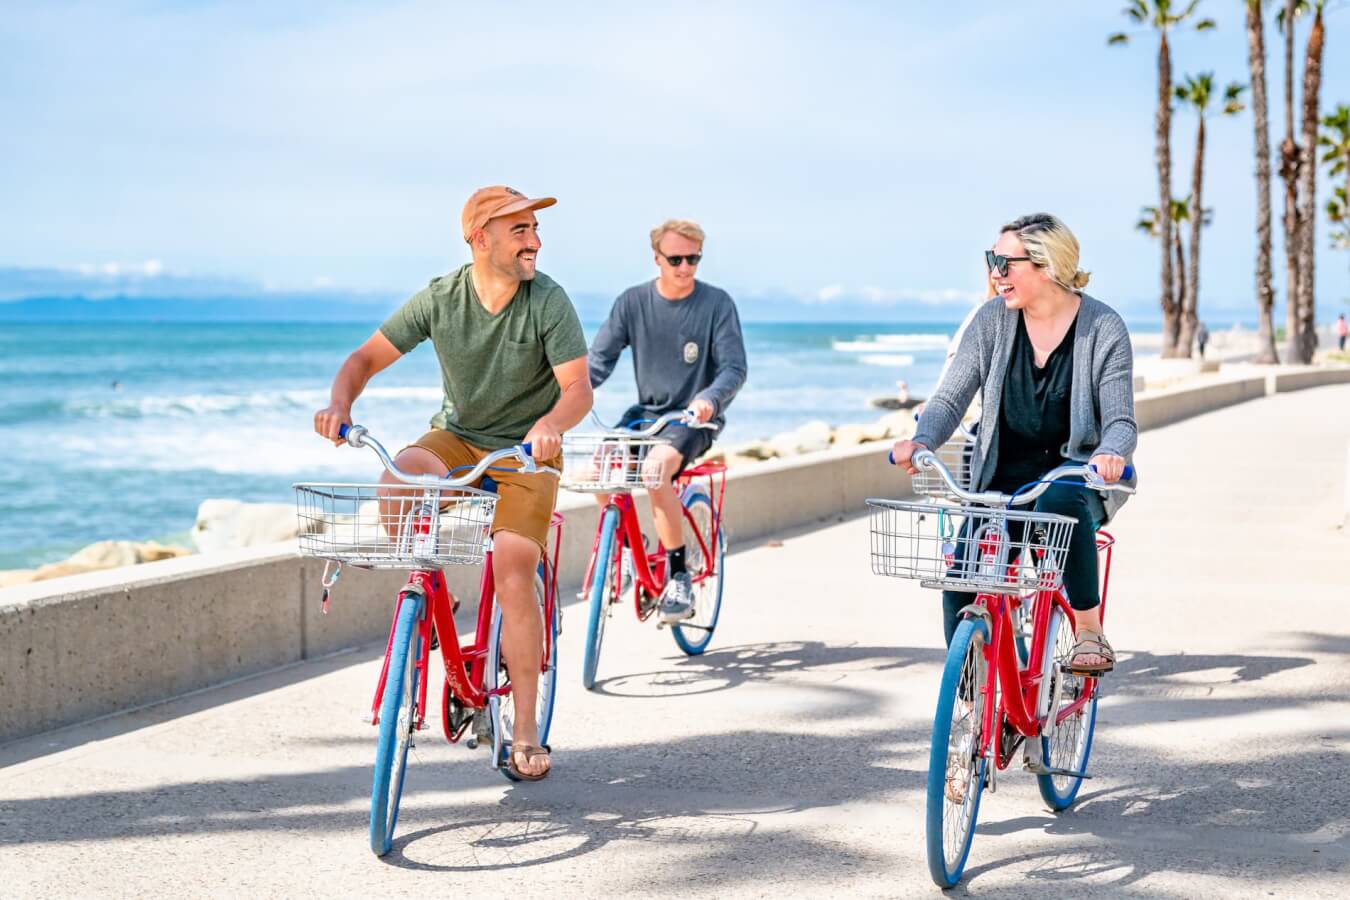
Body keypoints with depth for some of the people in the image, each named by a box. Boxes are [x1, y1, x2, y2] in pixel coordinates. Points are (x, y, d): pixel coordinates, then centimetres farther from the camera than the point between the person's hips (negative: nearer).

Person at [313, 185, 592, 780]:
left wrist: (551, 423, -45)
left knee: (513, 565, -20)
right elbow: (367, 357, -6)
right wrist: (340, 403, -27)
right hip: (455, 438, 2)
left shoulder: (548, 301, -15)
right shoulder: (440, 299, -9)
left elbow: (579, 387, -22)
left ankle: (525, 733, -12)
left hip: (526, 451, -2)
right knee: (401, 476, -32)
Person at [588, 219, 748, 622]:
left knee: (656, 467, -33)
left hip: (696, 418, -4)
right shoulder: (633, 301, 1)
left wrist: (710, 398, -33)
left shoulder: (716, 302, -7)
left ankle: (678, 577, -21)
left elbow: (734, 367, -12)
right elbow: (600, 358, -1)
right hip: (647, 412, 4)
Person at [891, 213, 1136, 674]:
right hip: (1002, 479, 3)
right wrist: (921, 441, -25)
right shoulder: (992, 321, -2)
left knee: (1061, 504, -40)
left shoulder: (1103, 327, -8)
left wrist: (1109, 454, -35)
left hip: (1073, 473, -3)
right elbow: (950, 398, -4)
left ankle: (1090, 631, -22)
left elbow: (1120, 421, -11)